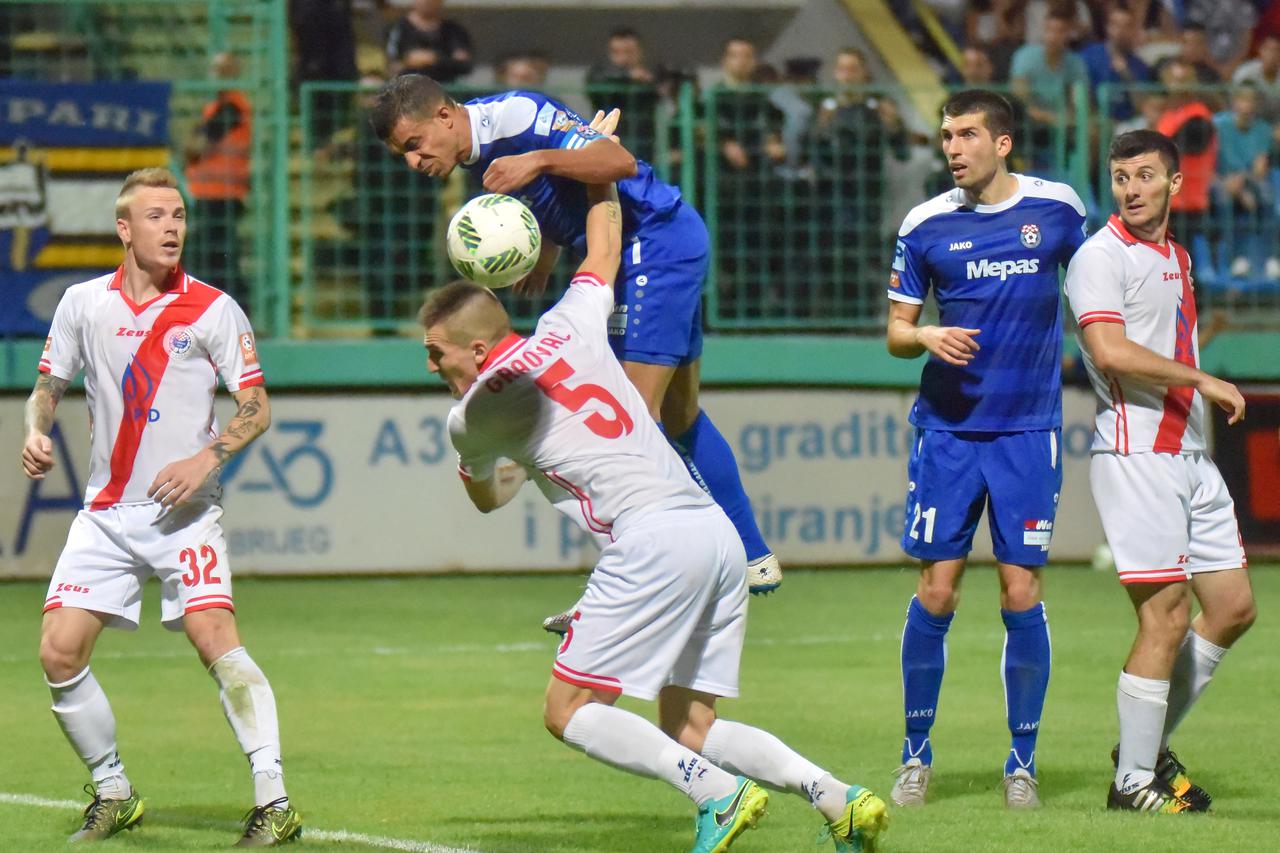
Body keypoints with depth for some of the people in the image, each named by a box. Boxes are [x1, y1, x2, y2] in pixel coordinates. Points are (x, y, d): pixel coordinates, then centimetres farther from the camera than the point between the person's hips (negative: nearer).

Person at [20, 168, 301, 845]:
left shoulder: (212, 310, -3)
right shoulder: (83, 304, 6)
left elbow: (256, 408, -2)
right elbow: (49, 384, 17)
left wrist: (206, 459, -18)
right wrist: (36, 433, -4)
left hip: (183, 511, -4)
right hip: (105, 511, 4)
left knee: (215, 640, -21)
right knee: (59, 653, -5)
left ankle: (273, 802, -21)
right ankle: (113, 795, 15)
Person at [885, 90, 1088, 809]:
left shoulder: (1057, 208, 0)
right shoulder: (926, 225, 1)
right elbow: (896, 330, 6)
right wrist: (925, 337, -14)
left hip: (1030, 431, 0)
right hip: (948, 431, 0)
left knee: (1022, 595, -2)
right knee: (936, 593, -2)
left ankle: (1023, 762, 9)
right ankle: (917, 755, 12)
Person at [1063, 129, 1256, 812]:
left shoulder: (1176, 255, 18)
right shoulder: (1101, 255, -8)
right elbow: (1111, 351, -21)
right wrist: (1203, 380, -17)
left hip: (1189, 456, 9)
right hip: (1135, 454, -9)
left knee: (1233, 605, 8)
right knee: (1165, 617, -10)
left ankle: (1150, 746, 20)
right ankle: (1134, 780, -2)